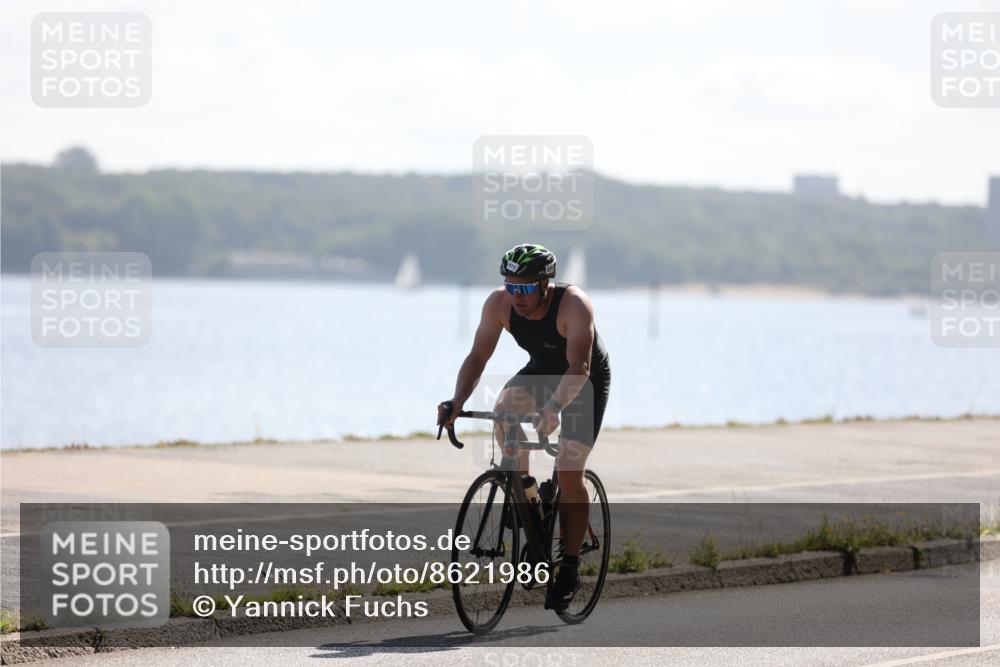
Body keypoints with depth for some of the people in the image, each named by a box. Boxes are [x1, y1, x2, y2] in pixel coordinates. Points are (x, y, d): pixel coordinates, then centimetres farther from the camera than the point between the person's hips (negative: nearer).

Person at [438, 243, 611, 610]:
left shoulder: (574, 305, -35)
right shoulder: (499, 303, -23)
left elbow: (579, 367, -43)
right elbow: (478, 356, -22)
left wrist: (554, 407, -60)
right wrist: (457, 401, -38)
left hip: (588, 379, -4)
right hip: (541, 371, 4)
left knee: (569, 474, -13)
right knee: (504, 412, -29)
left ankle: (569, 569, 0)